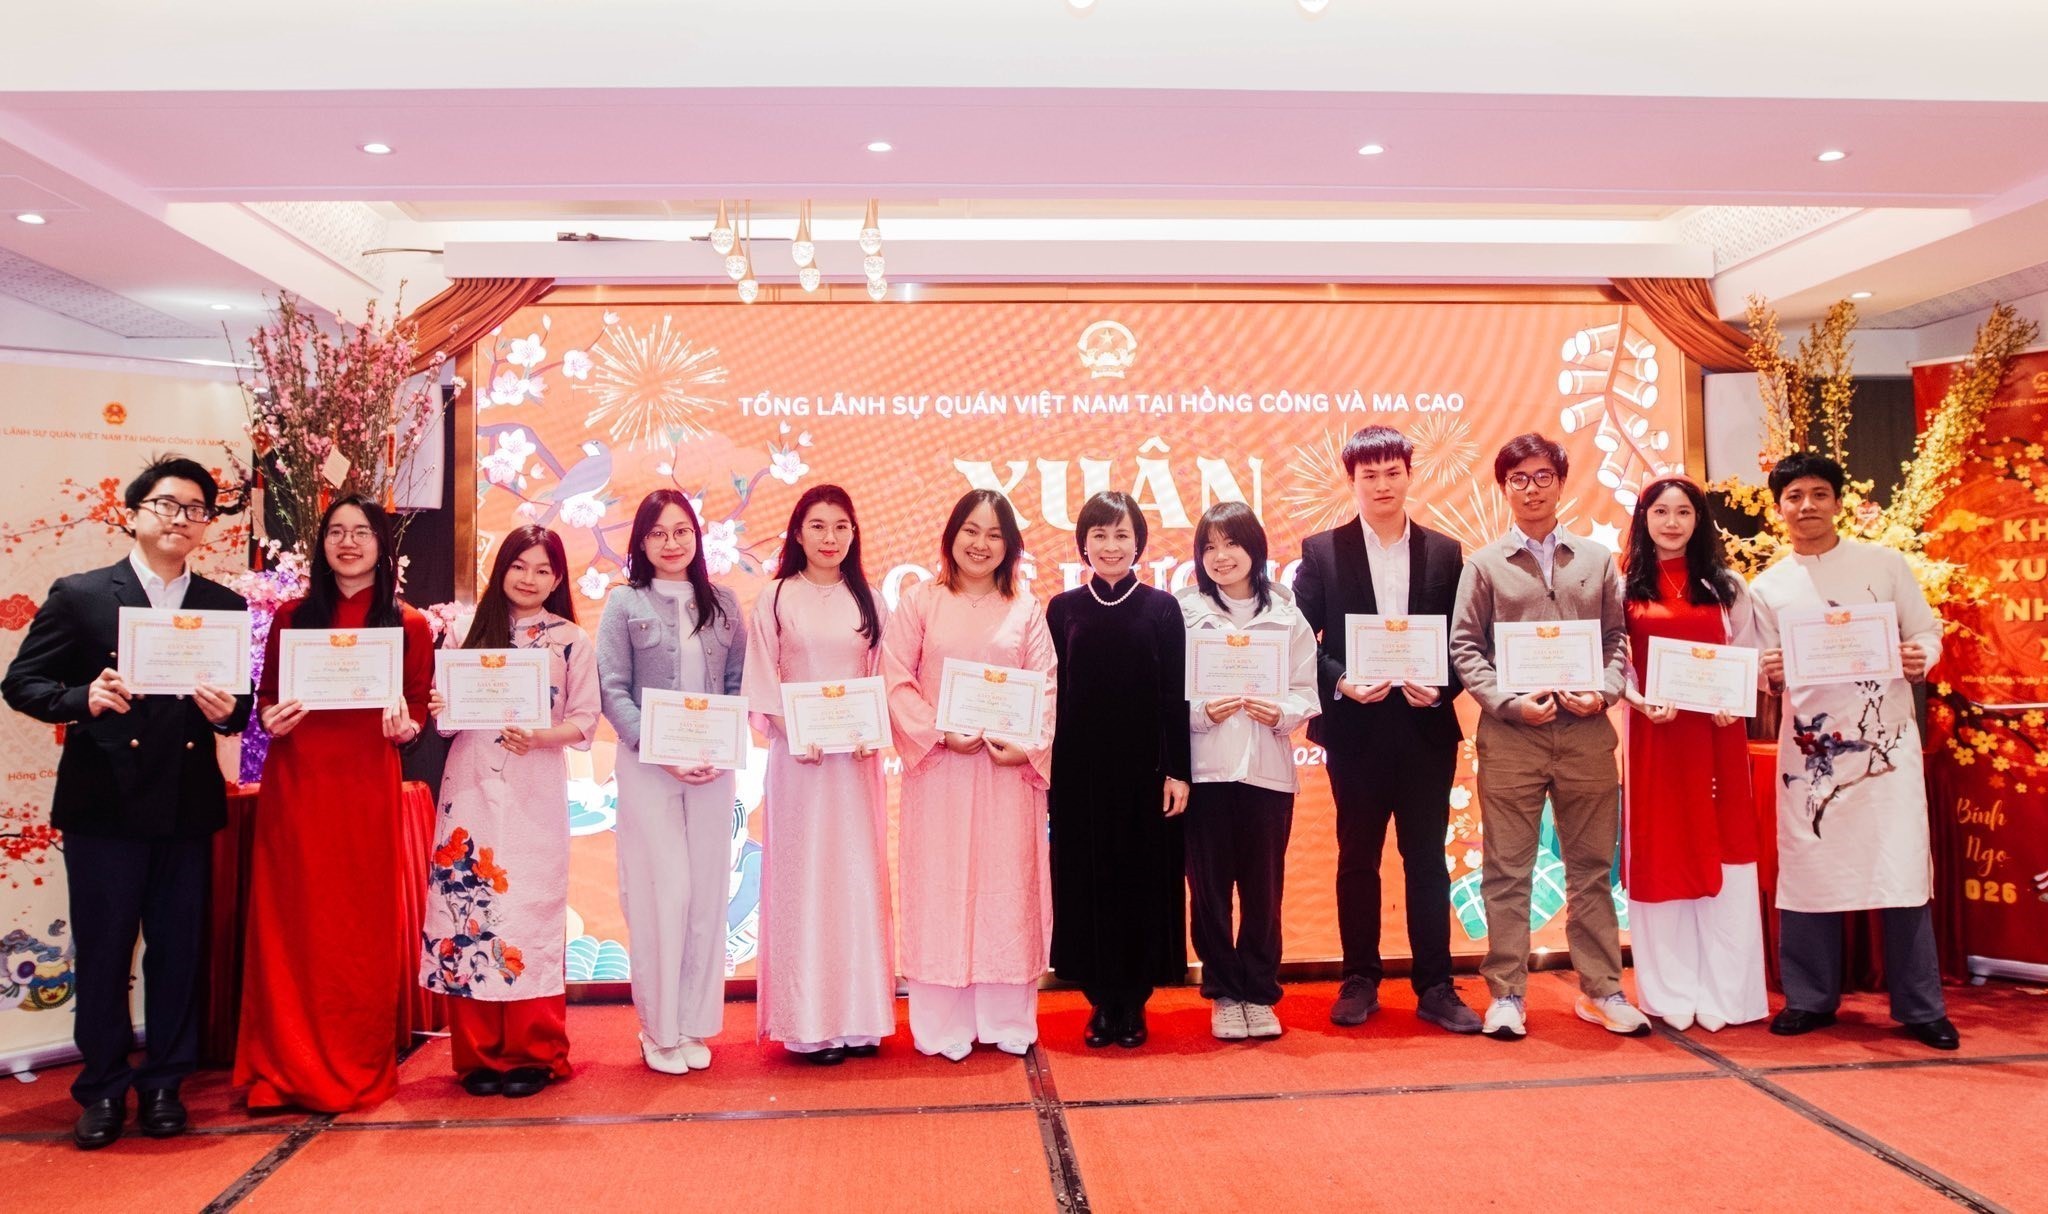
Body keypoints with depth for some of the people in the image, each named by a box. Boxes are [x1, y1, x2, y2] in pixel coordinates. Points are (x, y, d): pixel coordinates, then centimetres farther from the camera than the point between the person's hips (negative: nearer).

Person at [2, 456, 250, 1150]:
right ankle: (103, 1088, 22)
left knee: (178, 951, 9)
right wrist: (83, 699, -18)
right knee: (102, 952, 7)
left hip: (188, 806, 2)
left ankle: (163, 1084, 24)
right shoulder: (79, 595, 1)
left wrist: (228, 710, -14)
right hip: (103, 804, -2)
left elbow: (240, 705, 8)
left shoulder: (224, 606, 8)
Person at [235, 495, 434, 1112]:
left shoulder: (410, 626, 6)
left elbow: (420, 711, 7)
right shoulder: (291, 617, 9)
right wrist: (271, 720, -8)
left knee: (365, 927, 3)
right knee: (293, 923, 3)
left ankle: (360, 1067, 16)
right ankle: (289, 1067, 15)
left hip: (367, 787, -1)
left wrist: (405, 727, -14)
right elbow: (266, 698, 13)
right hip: (295, 784, 1)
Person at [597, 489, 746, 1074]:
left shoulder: (722, 603, 9)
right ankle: (659, 1029, 11)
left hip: (713, 767, 3)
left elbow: (740, 684, 9)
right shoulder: (625, 604, 2)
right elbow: (613, 691, -3)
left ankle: (694, 1025, 16)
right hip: (647, 766, -3)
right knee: (664, 892, -3)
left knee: (707, 892, 4)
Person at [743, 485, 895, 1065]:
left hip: (858, 758, 3)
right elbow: (761, 683, 0)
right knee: (802, 879, -1)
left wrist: (869, 732, -7)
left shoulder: (866, 601, 10)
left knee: (858, 876, 4)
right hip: (798, 756, -2)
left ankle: (858, 1016, 13)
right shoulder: (776, 599, 2)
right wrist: (794, 732, -14)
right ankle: (809, 1022, 6)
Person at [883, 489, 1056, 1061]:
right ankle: (944, 1025, 11)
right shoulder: (920, 602, 3)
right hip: (939, 768, -1)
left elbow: (1047, 686, 3)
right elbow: (897, 680, -2)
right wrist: (940, 732, -13)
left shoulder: (1025, 607, 8)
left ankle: (1006, 1020, 17)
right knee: (940, 887, 2)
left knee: (1007, 886, 5)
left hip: (1009, 769, 1)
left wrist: (1030, 744, -12)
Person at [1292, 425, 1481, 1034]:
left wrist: (1440, 686, -12)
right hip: (1355, 729, -1)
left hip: (1426, 728, 1)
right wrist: (1341, 683, -16)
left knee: (1427, 861, 7)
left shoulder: (1445, 553, 7)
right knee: (1358, 861, 8)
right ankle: (1359, 981, 20)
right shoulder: (1322, 551, 2)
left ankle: (1436, 988, 15)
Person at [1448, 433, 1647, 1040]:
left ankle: (1601, 989, 20)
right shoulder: (1484, 564, 5)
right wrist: (1509, 702, -11)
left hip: (1587, 732, 2)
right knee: (1507, 870, 3)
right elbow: (1465, 648, 2)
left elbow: (1617, 638, 11)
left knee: (1591, 866, 9)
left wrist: (1604, 692, -7)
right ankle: (1506, 994, 10)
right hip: (1510, 734, -2)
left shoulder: (1597, 559, 11)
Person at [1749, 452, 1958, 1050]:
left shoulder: (1884, 565, 5)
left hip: (1887, 737, -1)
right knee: (1807, 867, 4)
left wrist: (1920, 658, -14)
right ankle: (1811, 999, 16)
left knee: (1902, 866, -2)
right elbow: (1766, 671, 9)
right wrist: (1768, 673, -13)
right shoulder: (1767, 587, 7)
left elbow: (1927, 629, 7)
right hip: (1810, 743, 1)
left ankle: (1921, 1007, 10)